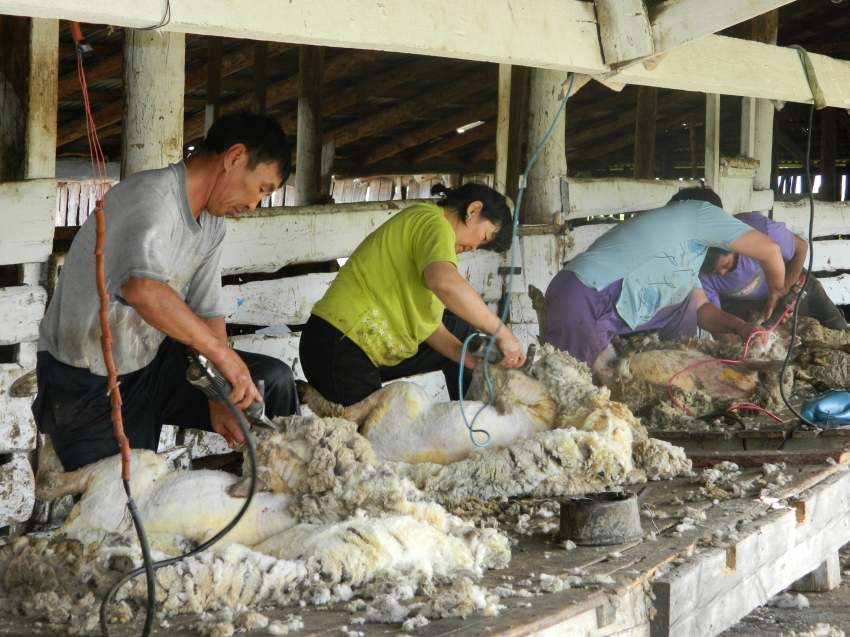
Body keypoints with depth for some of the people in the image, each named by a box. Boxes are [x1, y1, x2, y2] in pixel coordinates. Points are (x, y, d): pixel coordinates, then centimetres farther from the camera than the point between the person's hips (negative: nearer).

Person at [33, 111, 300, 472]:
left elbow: (206, 313, 4)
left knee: (273, 381, -3)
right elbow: (144, 290, -44)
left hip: (154, 363, 8)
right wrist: (221, 351, -39)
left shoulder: (212, 225, 6)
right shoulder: (152, 198, -25)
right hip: (89, 387, -8)